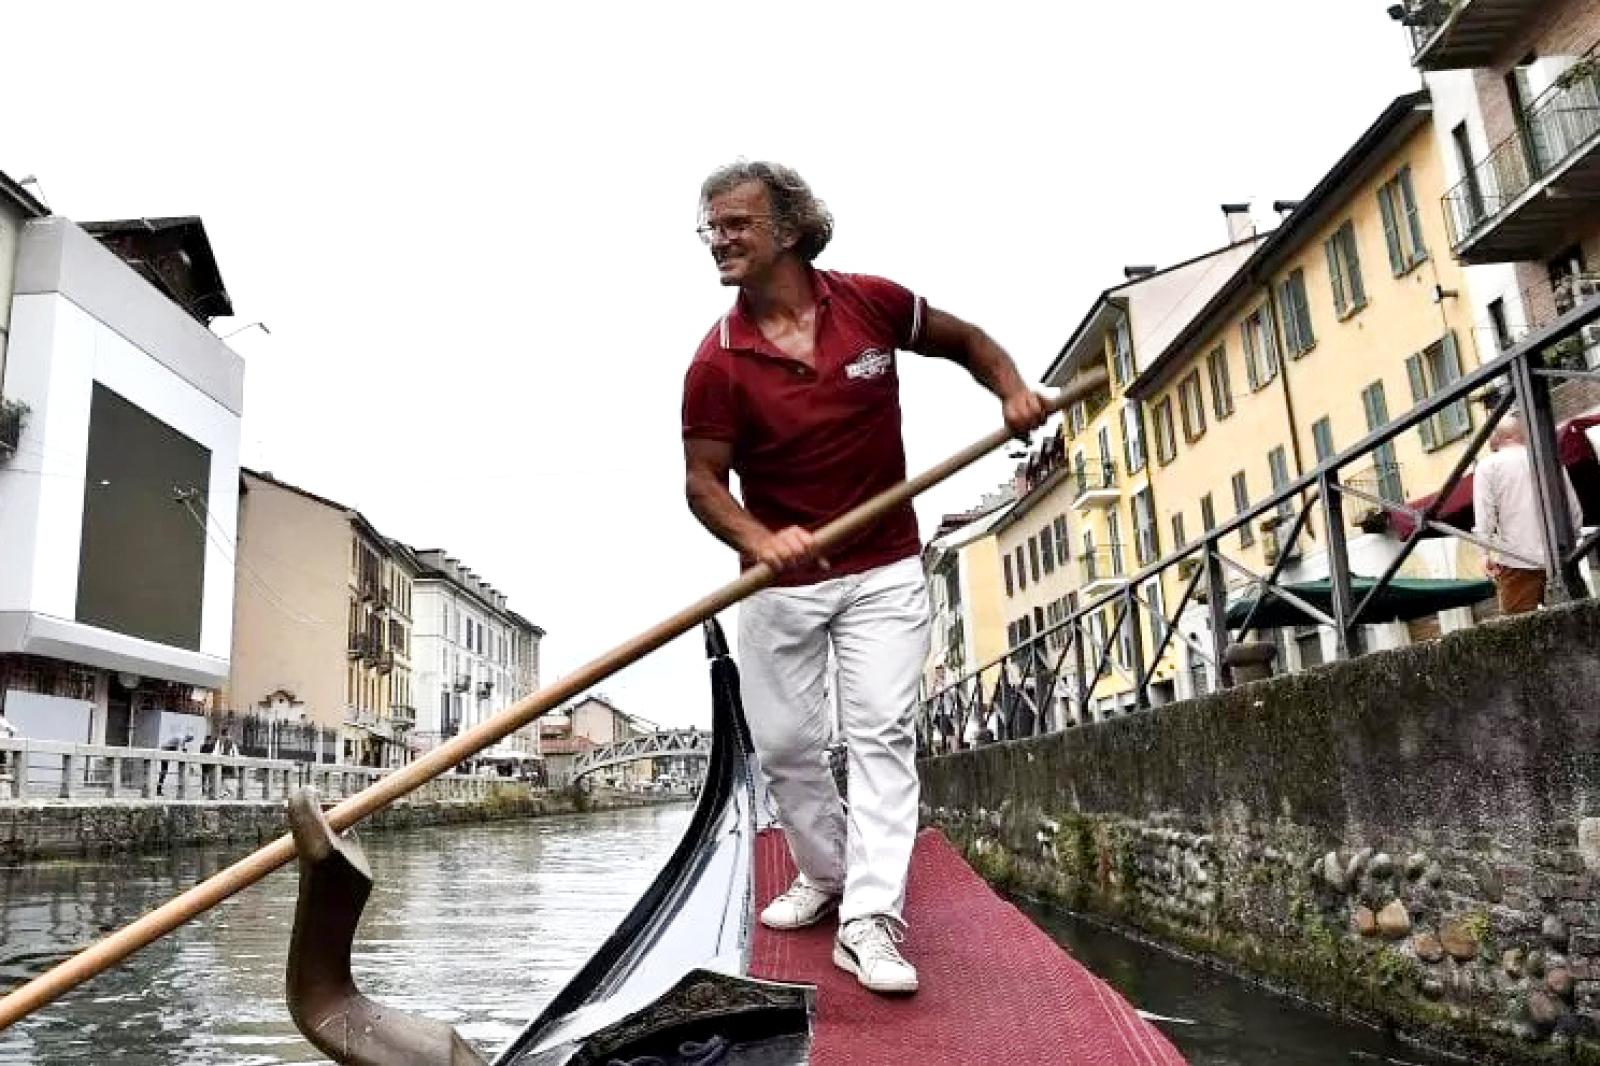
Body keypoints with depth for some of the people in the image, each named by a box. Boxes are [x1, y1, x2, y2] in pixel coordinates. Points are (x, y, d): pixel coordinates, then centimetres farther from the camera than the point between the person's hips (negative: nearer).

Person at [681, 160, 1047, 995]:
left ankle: (869, 921, 0)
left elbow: (963, 340, 10)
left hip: (883, 569, 0)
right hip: (779, 578, 1)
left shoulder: (872, 303, -7)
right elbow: (703, 481, -10)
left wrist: (1013, 391, -9)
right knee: (783, 744, 9)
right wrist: (760, 541, -29)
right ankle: (827, 875, 33)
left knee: (881, 734, -6)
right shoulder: (718, 362, -10)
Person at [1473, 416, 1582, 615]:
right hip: (1557, 559, 4)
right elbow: (1575, 511, 12)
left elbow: (1485, 515, -8)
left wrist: (1487, 554, -6)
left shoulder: (1488, 466, 1)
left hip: (1517, 563, -4)